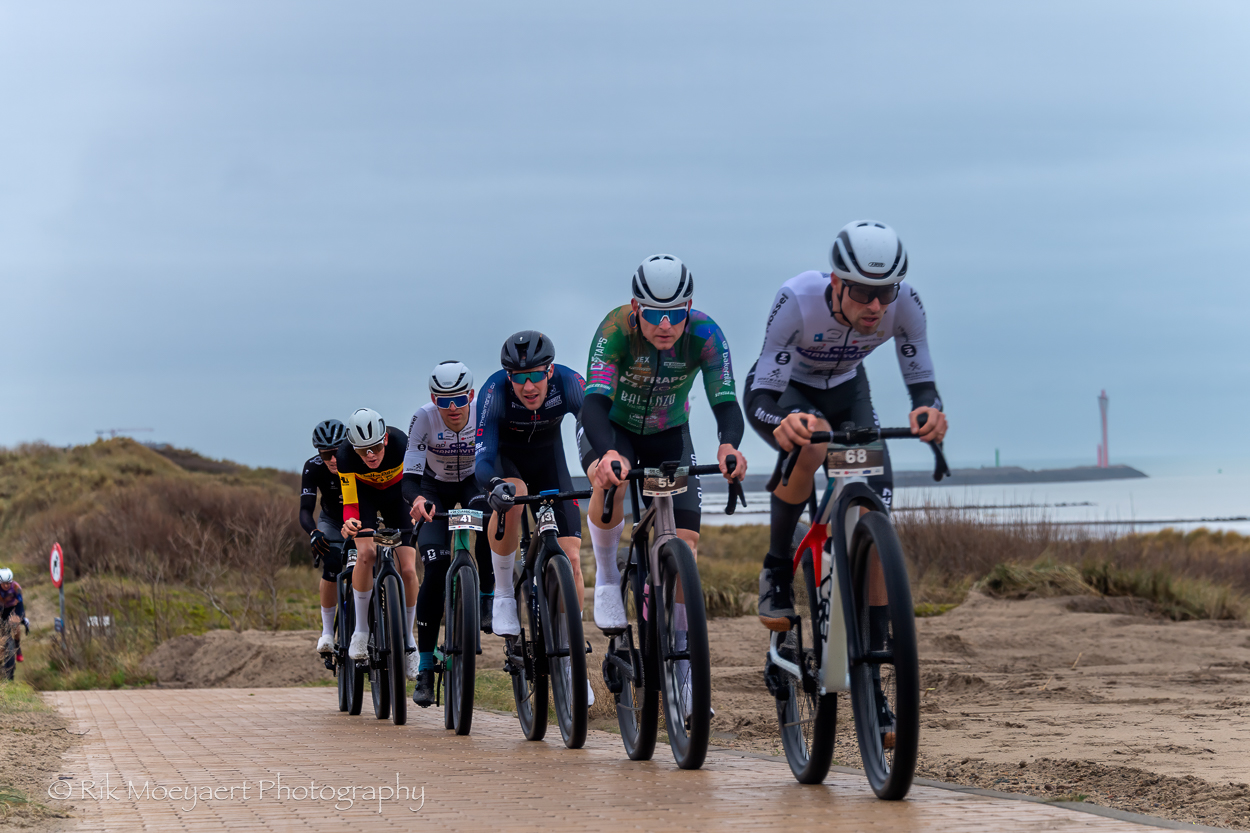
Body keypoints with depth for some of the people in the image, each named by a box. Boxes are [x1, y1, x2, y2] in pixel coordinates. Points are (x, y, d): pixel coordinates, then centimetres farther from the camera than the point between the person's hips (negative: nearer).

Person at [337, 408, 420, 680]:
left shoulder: (400, 443, -35)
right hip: (363, 492, 0)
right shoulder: (346, 454, -33)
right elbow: (350, 503, -30)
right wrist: (349, 522, -52)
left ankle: (408, 639, 8)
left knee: (408, 569, -11)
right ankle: (361, 630, -13)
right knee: (366, 553, -27)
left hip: (395, 491, 0)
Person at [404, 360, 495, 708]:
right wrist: (417, 499, -55)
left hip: (473, 482, 1)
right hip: (435, 488, -1)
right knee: (435, 566, -17)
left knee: (486, 512, -37)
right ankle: (425, 666, -10)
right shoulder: (424, 419, -28)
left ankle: (488, 598, -20)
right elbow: (409, 478, -33)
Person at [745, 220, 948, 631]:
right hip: (783, 392, -3)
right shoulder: (798, 299, -38)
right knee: (810, 445, -38)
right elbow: (760, 398, -38)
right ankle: (776, 568, -16)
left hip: (845, 392, 3)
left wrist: (929, 410, -49)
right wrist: (783, 423, -62)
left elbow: (921, 381, -24)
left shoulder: (905, 304, -30)